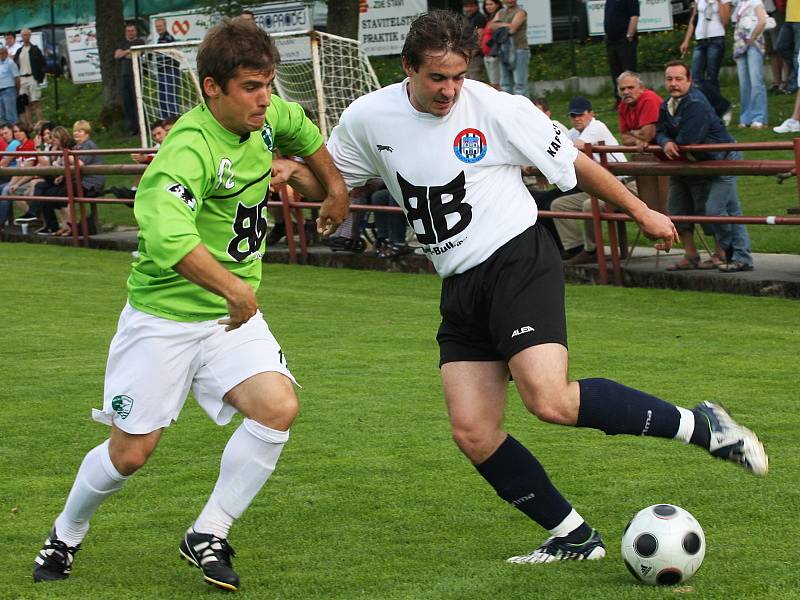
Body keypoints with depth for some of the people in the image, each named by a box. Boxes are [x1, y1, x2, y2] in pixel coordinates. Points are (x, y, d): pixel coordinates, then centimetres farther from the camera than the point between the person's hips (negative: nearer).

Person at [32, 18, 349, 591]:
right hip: (164, 316, -6)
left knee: (278, 407, -18)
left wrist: (335, 189, 26)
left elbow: (302, 130, 23)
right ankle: (66, 535, 33)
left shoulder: (264, 117, -4)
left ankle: (208, 536, -3)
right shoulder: (190, 150, -28)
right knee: (131, 451, 3)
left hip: (233, 315, 6)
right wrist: (236, 289, -42)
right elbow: (168, 236, -46)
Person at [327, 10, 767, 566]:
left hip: (519, 262, -5)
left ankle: (701, 426, -12)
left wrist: (641, 211, 11)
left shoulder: (497, 109, -9)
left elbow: (572, 161, 4)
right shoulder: (369, 119, 1)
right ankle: (573, 536, 9)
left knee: (550, 400, -26)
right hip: (461, 287, 5)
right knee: (472, 433, -6)